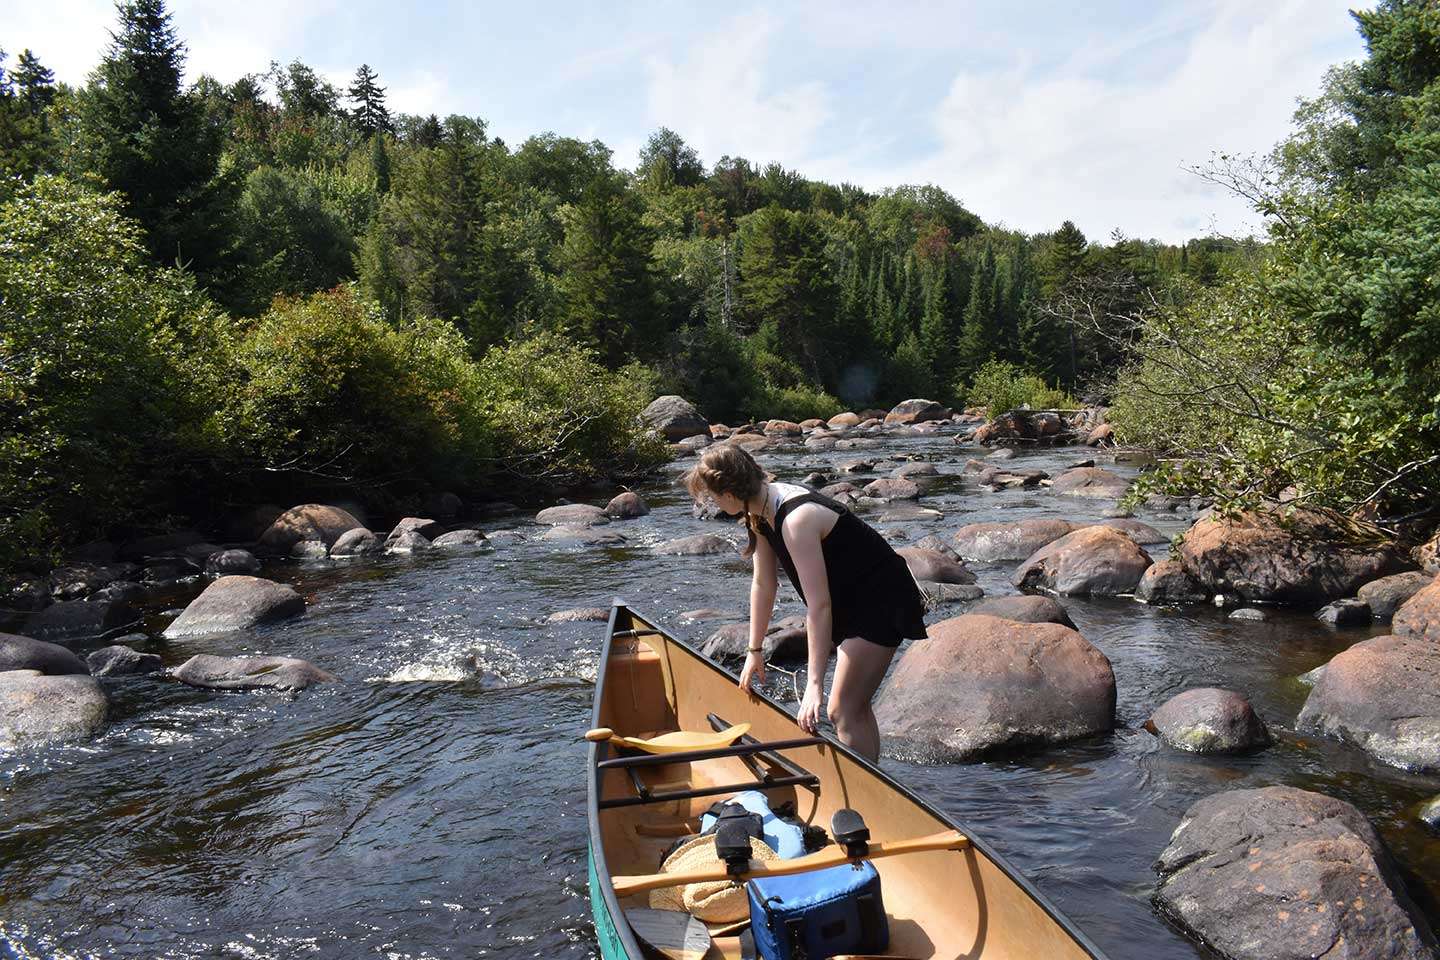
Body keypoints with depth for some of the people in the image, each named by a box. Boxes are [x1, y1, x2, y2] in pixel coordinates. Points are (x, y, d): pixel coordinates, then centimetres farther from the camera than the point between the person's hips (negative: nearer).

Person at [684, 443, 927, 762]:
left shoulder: (796, 520, -31)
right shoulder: (761, 511, -3)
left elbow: (819, 605, -34)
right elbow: (763, 584, 6)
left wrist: (814, 683, -33)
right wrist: (754, 651, 11)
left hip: (881, 603, -10)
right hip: (852, 601, 10)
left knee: (841, 711, -12)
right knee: (856, 706, 19)